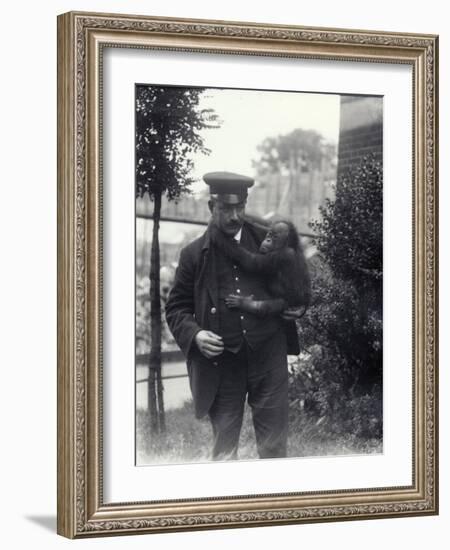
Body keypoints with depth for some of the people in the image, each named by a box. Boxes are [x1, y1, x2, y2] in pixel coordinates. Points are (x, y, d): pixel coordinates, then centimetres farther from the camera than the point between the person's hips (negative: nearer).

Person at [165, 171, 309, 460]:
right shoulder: (195, 254, 1)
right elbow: (176, 308, 7)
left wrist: (295, 305, 3)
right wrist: (194, 334, -11)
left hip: (268, 359, 1)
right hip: (221, 364, -1)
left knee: (274, 446, 8)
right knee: (224, 449, 7)